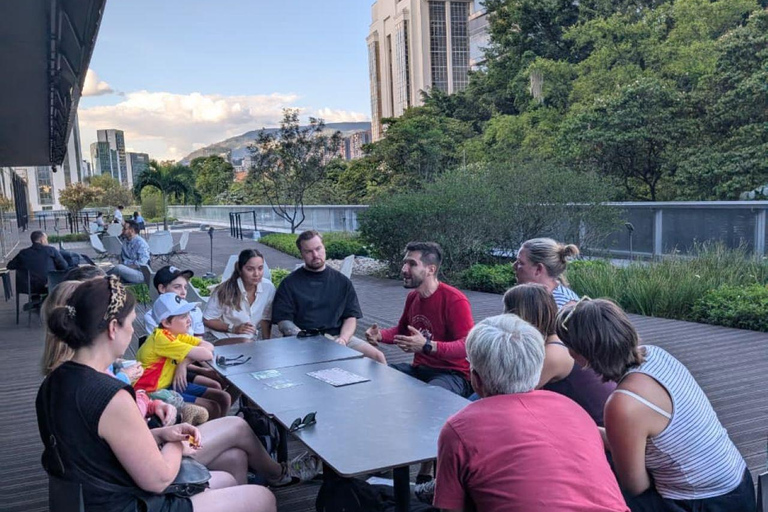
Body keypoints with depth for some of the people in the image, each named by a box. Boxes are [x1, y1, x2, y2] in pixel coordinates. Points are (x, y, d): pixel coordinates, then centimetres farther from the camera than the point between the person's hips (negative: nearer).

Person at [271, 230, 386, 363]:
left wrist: (343, 339, -10)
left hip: (338, 336, 3)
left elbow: (351, 317, 11)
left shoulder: (342, 281, 16)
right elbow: (283, 322, 1)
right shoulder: (289, 283, 8)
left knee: (377, 356, -19)